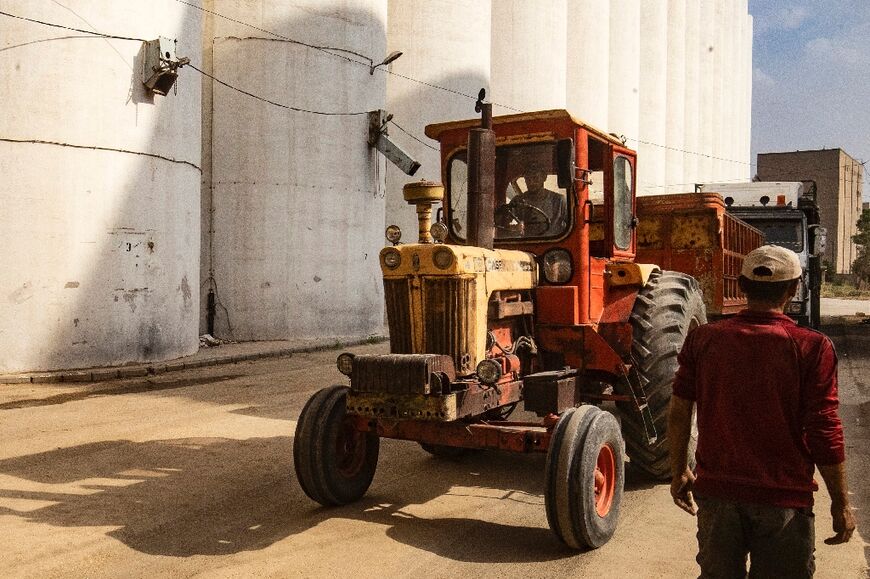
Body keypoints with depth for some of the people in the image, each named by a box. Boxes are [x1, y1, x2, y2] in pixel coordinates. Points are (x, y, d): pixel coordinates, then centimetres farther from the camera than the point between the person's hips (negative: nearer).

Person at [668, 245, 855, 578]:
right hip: (783, 499, -2)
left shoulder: (703, 339, -5)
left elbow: (679, 414, -1)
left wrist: (679, 473, 12)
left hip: (716, 492, 2)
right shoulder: (812, 347, -12)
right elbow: (824, 431, -11)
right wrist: (840, 503, 1)